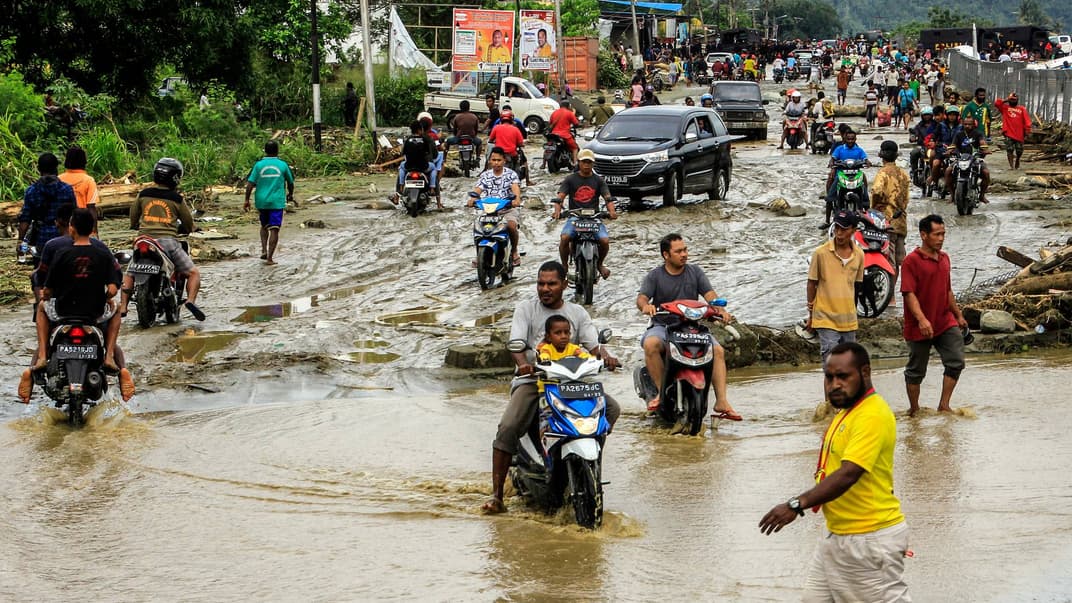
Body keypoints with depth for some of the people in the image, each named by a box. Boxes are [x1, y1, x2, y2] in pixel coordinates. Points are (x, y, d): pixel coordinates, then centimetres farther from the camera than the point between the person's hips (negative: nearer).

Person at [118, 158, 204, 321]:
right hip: (168, 241, -3)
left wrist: (135, 227, 43)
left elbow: (133, 217, 21)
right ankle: (191, 300, -18)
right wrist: (183, 230, 35)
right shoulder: (176, 198, 1)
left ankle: (122, 308, 8)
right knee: (193, 273, 6)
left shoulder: (143, 195, 9)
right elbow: (189, 223, 11)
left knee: (129, 275, 21)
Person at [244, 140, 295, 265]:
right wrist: (290, 194, 31)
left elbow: (250, 183, -6)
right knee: (274, 230, -2)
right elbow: (290, 182, 12)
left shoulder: (259, 165, -1)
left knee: (264, 226, 23)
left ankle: (264, 251, 11)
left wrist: (247, 200, 0)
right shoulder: (283, 165, -1)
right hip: (277, 202, -2)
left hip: (262, 202, 2)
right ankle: (270, 258, -8)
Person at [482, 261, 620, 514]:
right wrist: (523, 363, -31)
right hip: (532, 380, -3)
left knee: (611, 408, -16)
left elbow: (593, 344, 4)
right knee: (508, 428, -25)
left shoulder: (577, 313, 13)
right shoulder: (525, 309, 5)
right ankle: (496, 494, -22)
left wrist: (606, 357, -21)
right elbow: (516, 342, -8)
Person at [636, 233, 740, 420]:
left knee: (718, 350, -20)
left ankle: (721, 403, -21)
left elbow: (709, 294, -1)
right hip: (662, 326, -2)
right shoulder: (655, 276, 5)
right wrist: (645, 305, -33)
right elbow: (641, 297, -8)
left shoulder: (695, 272, 10)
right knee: (650, 345, -35)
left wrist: (720, 309, -22)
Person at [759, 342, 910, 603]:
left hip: (870, 540, -10)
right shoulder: (847, 410, 10)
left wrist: (797, 505, -37)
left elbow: (847, 474, -32)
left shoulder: (872, 416, -22)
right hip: (836, 533, 10)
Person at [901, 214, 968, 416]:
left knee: (956, 361, -6)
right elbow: (909, 294, -20)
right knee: (916, 371, 5)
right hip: (920, 327, -6)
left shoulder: (944, 258, 11)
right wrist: (922, 319, -31)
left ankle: (944, 405, 3)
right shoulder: (911, 261, -12)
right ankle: (914, 409, 19)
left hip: (945, 323, 6)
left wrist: (958, 315, 25)